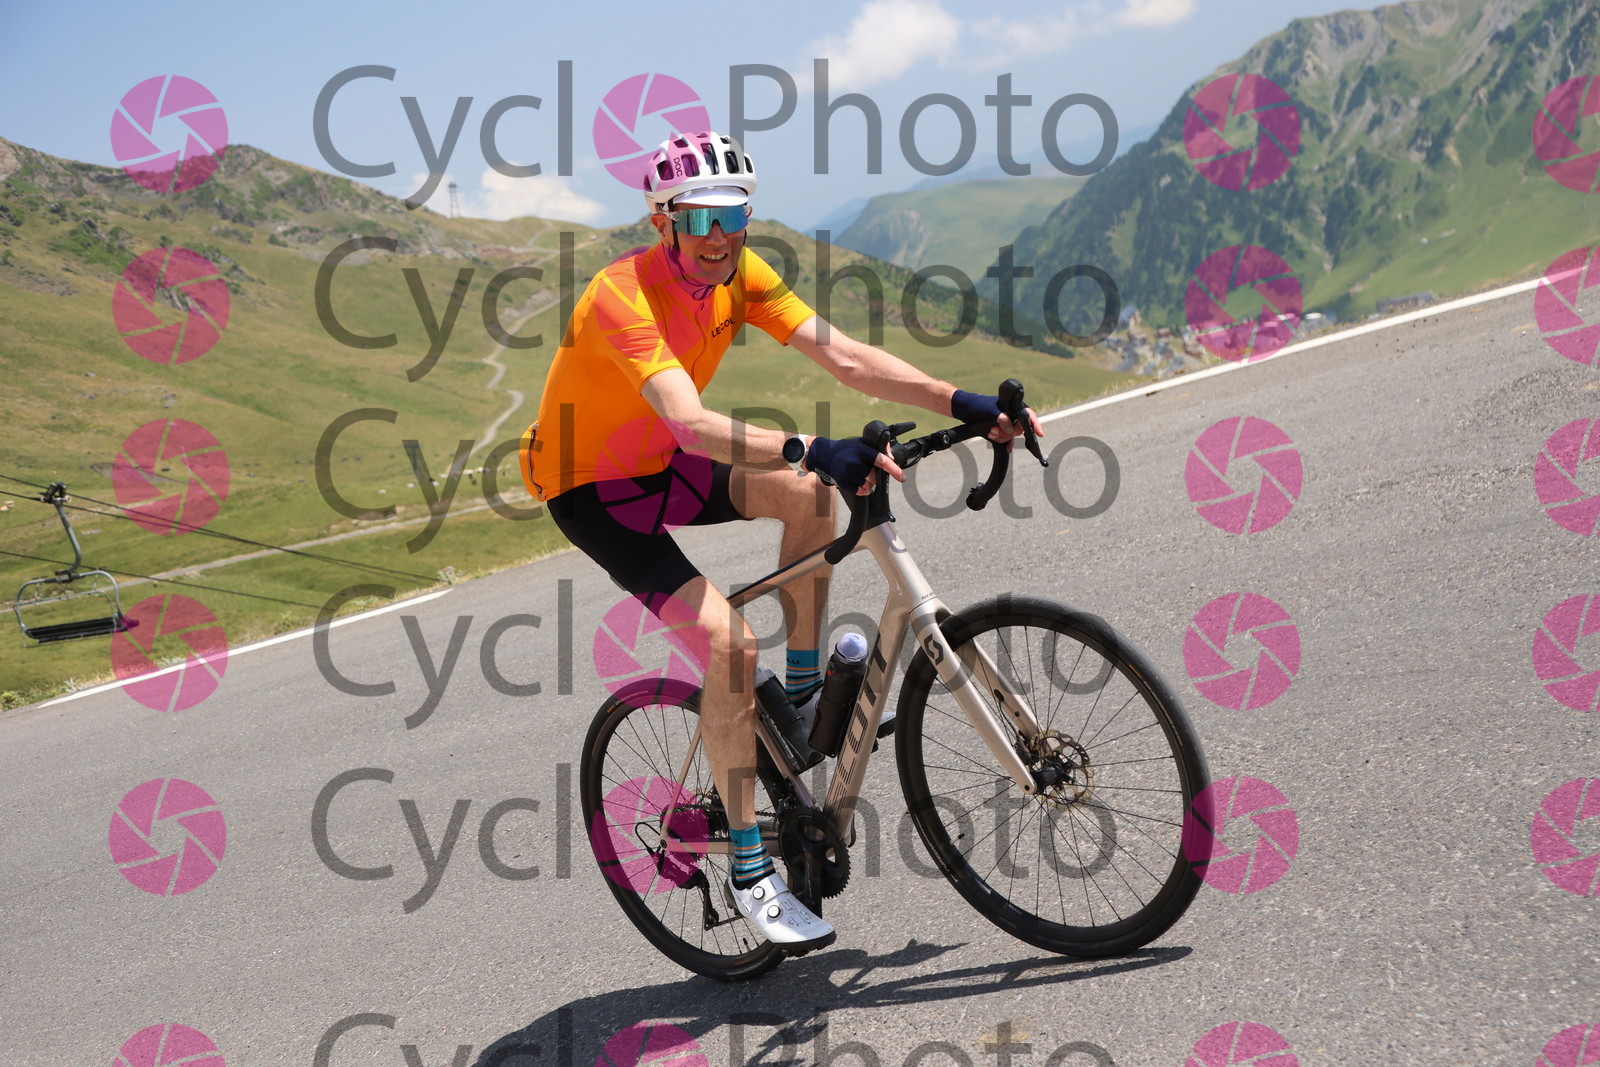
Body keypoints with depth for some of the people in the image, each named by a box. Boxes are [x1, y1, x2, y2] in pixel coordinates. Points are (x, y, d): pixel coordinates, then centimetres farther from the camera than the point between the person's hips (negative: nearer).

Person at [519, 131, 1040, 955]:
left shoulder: (739, 274, -9)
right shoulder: (622, 297, -30)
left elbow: (844, 358, -16)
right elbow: (691, 424, -45)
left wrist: (961, 404, -26)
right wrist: (810, 447, -57)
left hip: (661, 468, 7)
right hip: (590, 488, -7)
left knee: (809, 492, -18)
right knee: (730, 639, -22)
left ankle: (802, 690, 0)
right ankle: (748, 871, -12)